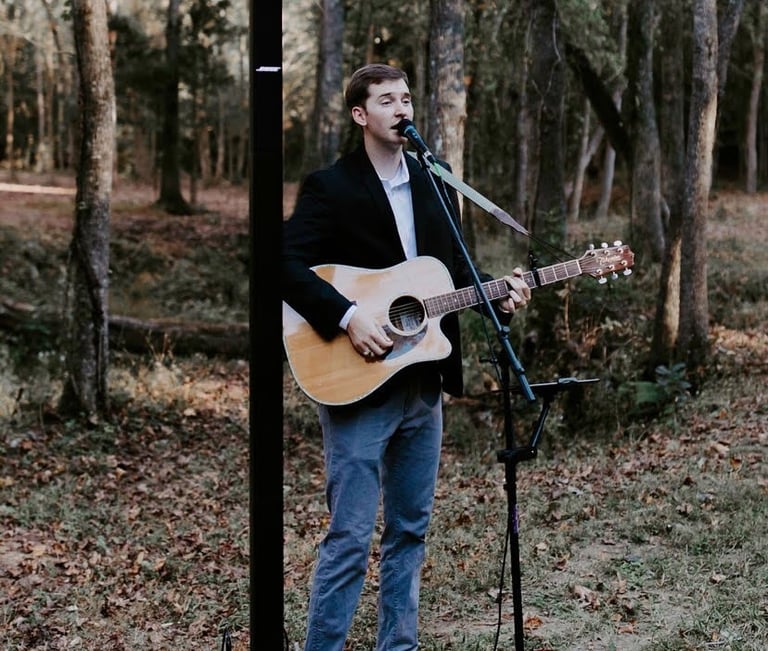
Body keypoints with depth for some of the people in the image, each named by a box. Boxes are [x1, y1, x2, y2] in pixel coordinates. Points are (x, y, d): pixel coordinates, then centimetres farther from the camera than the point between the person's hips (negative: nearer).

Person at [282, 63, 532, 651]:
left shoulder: (434, 183, 12)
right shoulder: (330, 187, -7)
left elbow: (455, 266, 16)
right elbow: (289, 263, -17)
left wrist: (497, 295, -3)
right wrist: (348, 316, -26)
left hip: (423, 383, 7)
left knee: (410, 530, 14)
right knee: (350, 536, -6)